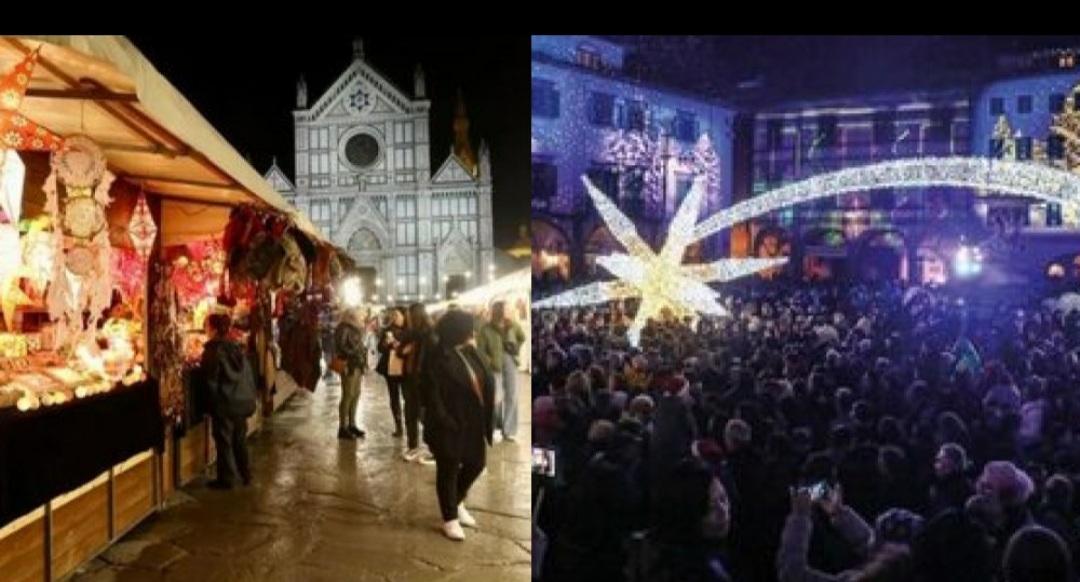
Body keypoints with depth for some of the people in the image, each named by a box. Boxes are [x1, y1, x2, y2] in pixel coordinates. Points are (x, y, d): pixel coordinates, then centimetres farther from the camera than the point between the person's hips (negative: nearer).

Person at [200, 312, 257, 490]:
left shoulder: (212, 351, -12)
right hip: (243, 401, 6)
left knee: (224, 442, 5)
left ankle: (226, 479, 11)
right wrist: (250, 397, 16)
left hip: (224, 403, -6)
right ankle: (246, 475, 25)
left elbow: (211, 380, -12)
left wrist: (213, 402, -1)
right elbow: (250, 375, 10)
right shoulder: (238, 348, 7)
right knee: (240, 440, 17)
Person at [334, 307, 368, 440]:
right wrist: (354, 355, -19)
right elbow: (341, 347, -18)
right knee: (348, 395, -8)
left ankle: (351, 425, 20)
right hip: (349, 366, -9)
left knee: (356, 395, 11)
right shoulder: (343, 329, -10)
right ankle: (343, 428, -4)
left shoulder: (355, 329, 18)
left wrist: (362, 355, 10)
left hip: (358, 365, 9)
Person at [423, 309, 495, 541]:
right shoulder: (439, 359, -17)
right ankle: (450, 519, 24)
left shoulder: (470, 353, 5)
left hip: (473, 423, 8)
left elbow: (486, 381, 9)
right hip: (449, 425, -8)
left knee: (476, 463, 17)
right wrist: (446, 422, -20)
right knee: (448, 471, 8)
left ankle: (457, 502, 42)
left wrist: (487, 416, 1)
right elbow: (433, 396, -18)